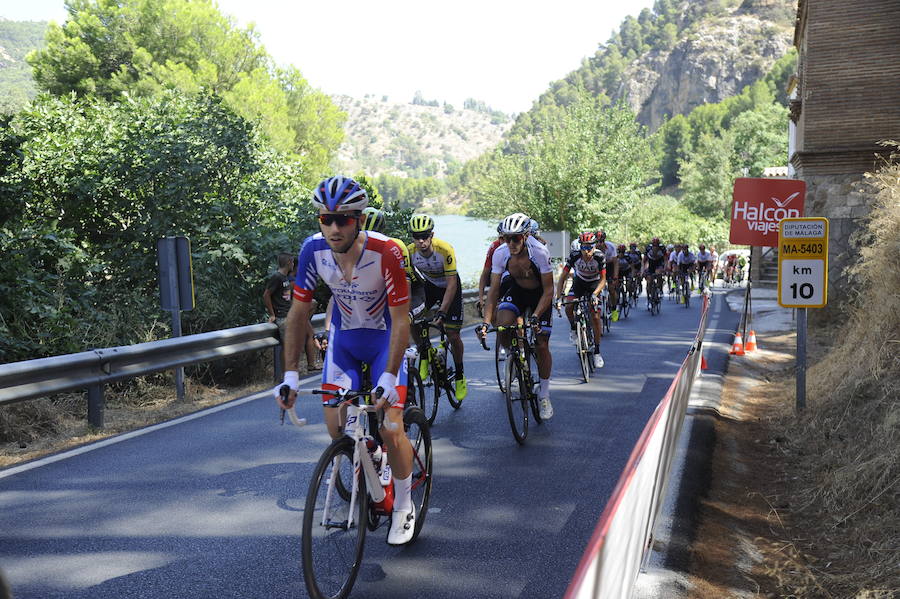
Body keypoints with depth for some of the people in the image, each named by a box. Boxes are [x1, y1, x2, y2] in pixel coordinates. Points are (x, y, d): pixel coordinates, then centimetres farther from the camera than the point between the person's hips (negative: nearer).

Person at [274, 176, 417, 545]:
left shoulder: (386, 253, -30)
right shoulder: (313, 250, -19)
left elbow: (400, 321, -24)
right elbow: (298, 313, -11)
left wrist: (389, 377, -31)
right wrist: (290, 375, -15)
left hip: (385, 339, -3)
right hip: (343, 338, 4)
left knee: (390, 428, -12)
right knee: (336, 428, -5)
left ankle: (404, 508, 13)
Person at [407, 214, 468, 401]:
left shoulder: (445, 250, -33)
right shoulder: (410, 252, -23)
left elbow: (452, 284, -30)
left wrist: (442, 311, -38)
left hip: (449, 287, -3)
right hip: (428, 285, 3)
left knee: (453, 335, -7)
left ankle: (459, 375, 15)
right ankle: (425, 355, 5)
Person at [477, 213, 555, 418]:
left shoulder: (539, 252, -32)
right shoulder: (500, 254, -24)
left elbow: (548, 290, -26)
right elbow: (493, 290, -19)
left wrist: (535, 316, -39)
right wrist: (486, 322, -30)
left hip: (540, 295, -2)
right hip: (516, 290, 2)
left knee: (542, 345, -6)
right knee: (502, 324, -27)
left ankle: (544, 395, 13)